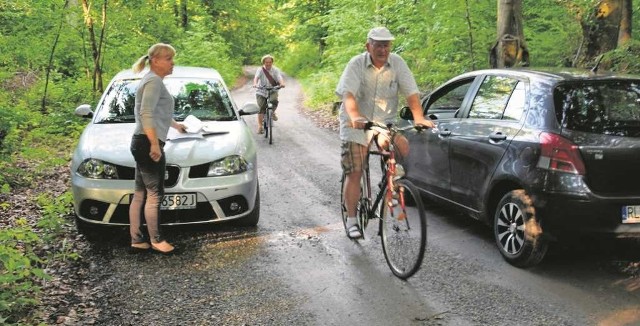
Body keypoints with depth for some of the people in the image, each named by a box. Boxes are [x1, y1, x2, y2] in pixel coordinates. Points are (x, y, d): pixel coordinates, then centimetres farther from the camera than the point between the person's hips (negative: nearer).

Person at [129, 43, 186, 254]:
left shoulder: (153, 81, 22)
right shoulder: (154, 81, -11)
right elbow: (146, 114, -23)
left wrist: (176, 125, 51)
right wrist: (155, 144, -27)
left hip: (142, 143, 11)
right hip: (148, 143, -11)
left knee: (140, 193, 11)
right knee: (154, 194, -4)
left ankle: (137, 239, 16)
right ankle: (156, 240, 4)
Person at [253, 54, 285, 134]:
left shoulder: (275, 70, -1)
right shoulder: (260, 70, -4)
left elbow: (280, 77, -18)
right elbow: (256, 77, -22)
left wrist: (282, 83, -41)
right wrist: (255, 84, -45)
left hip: (272, 91, 0)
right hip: (261, 92, 0)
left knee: (274, 100, -30)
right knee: (261, 108, -11)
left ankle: (273, 112, 1)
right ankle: (260, 126, -3)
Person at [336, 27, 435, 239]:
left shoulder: (397, 63, -4)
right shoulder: (357, 64, -11)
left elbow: (411, 92, -11)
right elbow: (348, 94, -25)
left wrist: (418, 117, -28)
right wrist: (355, 116, -44)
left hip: (385, 123, 2)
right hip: (356, 126, -2)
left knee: (402, 148, -27)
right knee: (354, 173, -4)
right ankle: (351, 220, 11)